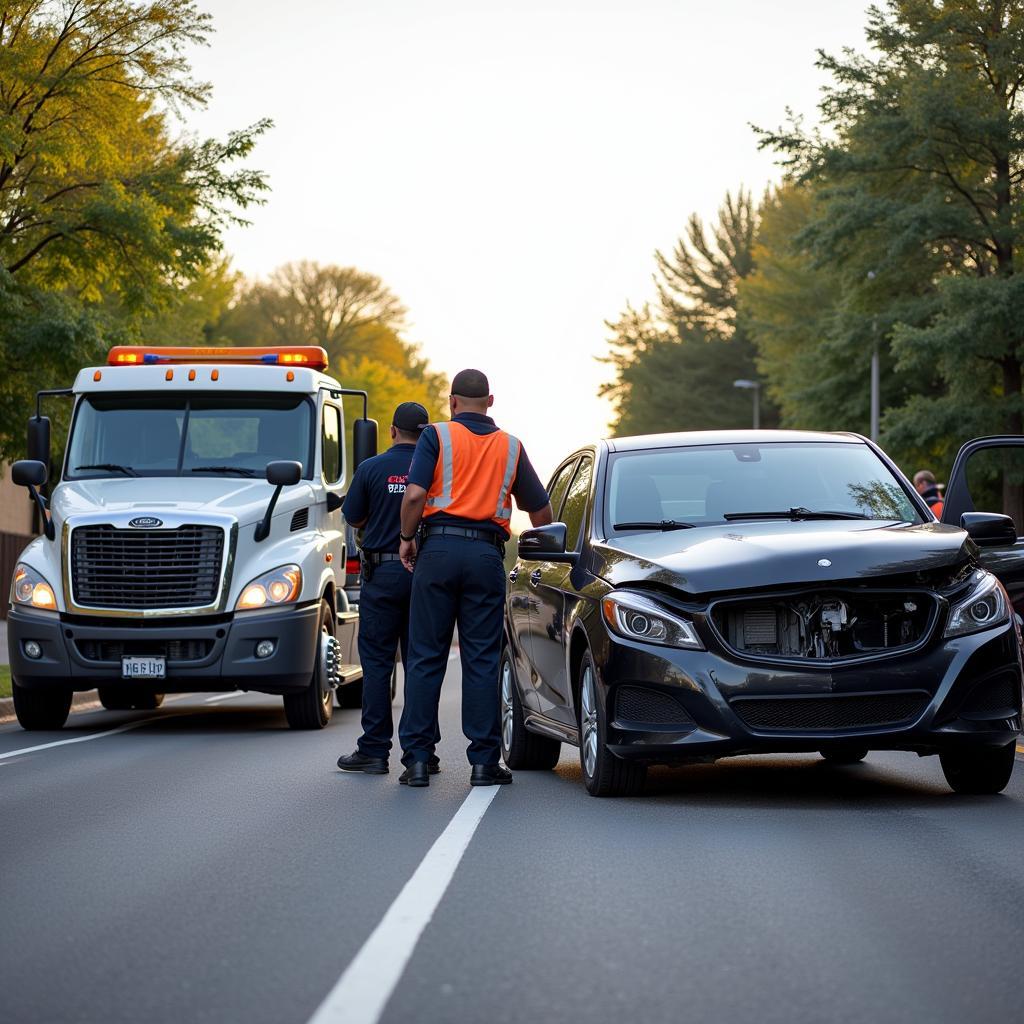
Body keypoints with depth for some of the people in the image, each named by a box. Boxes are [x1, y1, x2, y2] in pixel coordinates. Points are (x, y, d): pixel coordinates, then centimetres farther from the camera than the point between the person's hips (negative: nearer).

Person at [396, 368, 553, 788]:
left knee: (426, 658, 2)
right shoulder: (510, 446, 12)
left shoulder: (437, 436, 3)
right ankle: (484, 761, 2)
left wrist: (407, 538, 4)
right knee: (482, 660, 4)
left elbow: (415, 494, -11)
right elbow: (540, 510, 15)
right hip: (487, 553, 2)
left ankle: (417, 758, 0)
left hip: (439, 549, -1)